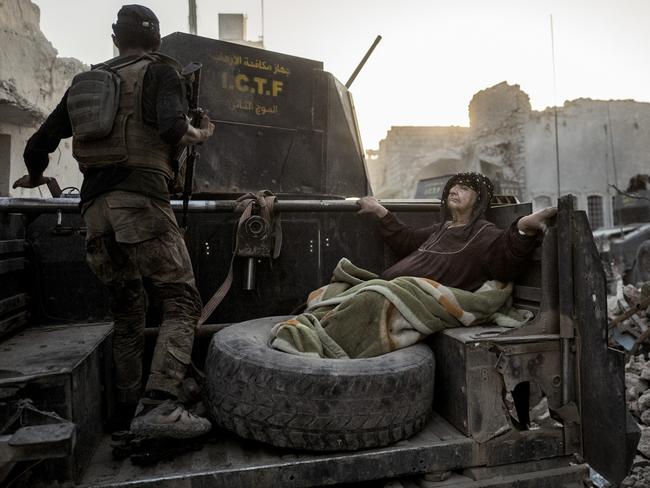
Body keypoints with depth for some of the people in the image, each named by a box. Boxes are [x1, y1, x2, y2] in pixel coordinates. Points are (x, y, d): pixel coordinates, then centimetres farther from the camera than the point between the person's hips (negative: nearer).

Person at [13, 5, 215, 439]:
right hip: (141, 200, -6)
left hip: (95, 208, 6)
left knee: (127, 311, 16)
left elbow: (40, 144, 22)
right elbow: (173, 128, -13)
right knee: (181, 303, -6)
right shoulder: (161, 70, 8)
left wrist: (35, 177, 42)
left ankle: (129, 407, 21)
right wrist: (200, 135, 7)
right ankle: (159, 405, -19)